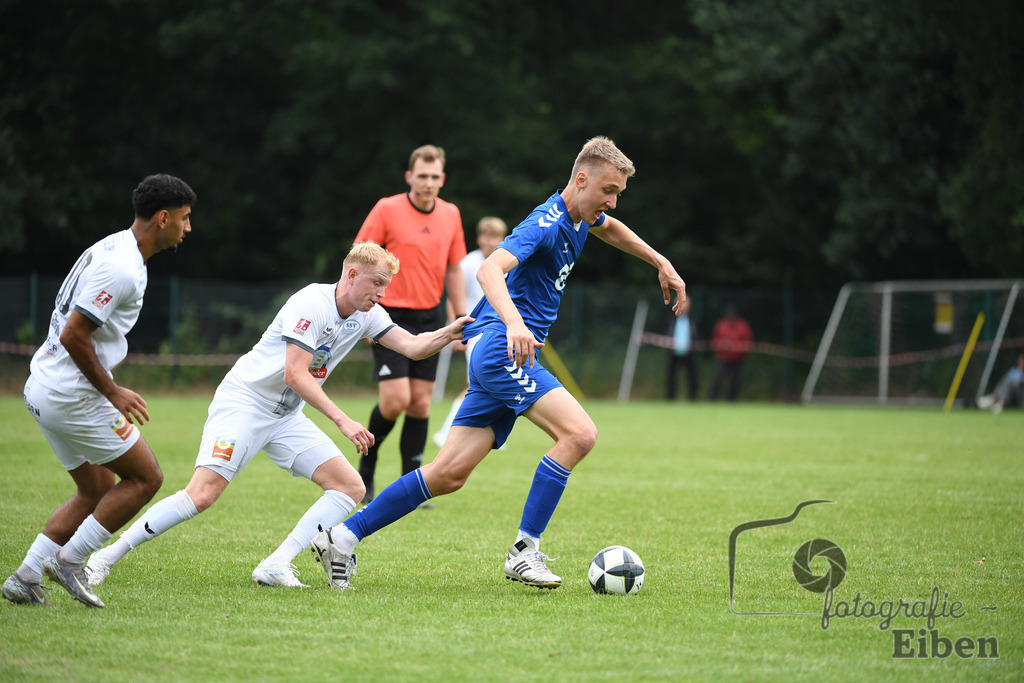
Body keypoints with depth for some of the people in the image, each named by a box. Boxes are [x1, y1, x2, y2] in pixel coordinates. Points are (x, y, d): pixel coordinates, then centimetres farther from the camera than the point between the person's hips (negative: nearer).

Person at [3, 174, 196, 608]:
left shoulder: (114, 248, 12)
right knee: (146, 477, 0)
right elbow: (73, 336, -23)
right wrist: (112, 392, -13)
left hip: (45, 389, 10)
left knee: (98, 489, 16)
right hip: (72, 396, -10)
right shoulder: (122, 269, -20)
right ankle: (69, 560, 1)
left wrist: (106, 388, 19)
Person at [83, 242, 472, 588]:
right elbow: (295, 375, -24)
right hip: (243, 401, -8)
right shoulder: (311, 303, -19)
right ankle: (105, 558, -12)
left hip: (286, 417, 8)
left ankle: (275, 566, -12)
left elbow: (412, 346, 5)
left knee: (350, 487, -6)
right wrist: (342, 422, -27)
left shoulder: (366, 315, 5)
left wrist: (449, 333, -14)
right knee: (203, 494, -22)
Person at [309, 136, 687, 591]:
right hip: (502, 349, -10)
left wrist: (661, 263, 38)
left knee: (449, 474, 4)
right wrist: (513, 320, -49)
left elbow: (611, 229, 40)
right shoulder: (546, 224, -16)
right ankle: (525, 550, -18)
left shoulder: (581, 217, 14)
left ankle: (344, 536, 8)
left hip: (504, 357, 10)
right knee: (579, 433, -22)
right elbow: (490, 269, -32)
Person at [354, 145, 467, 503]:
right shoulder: (387, 210, -8)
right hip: (390, 315, -4)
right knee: (395, 399, -12)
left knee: (420, 402, 1)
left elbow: (454, 270, 14)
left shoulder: (450, 215, 6)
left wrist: (461, 319, 11)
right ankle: (367, 460, 15)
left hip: (429, 318, 5)